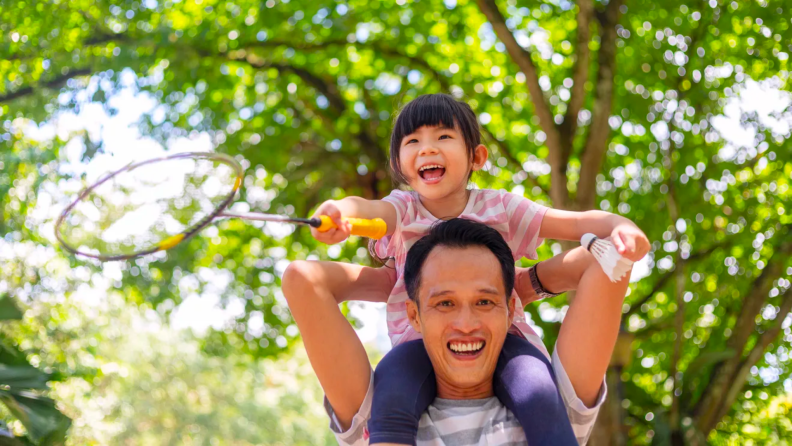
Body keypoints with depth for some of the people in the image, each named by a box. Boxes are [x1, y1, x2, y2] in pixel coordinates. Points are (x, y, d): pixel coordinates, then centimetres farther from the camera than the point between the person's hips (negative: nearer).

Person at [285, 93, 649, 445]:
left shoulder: (499, 208, 4)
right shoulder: (402, 210, 2)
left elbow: (579, 222, -5)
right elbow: (367, 209, -23)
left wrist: (620, 227, -29)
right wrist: (339, 213, -49)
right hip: (421, 344, 0)